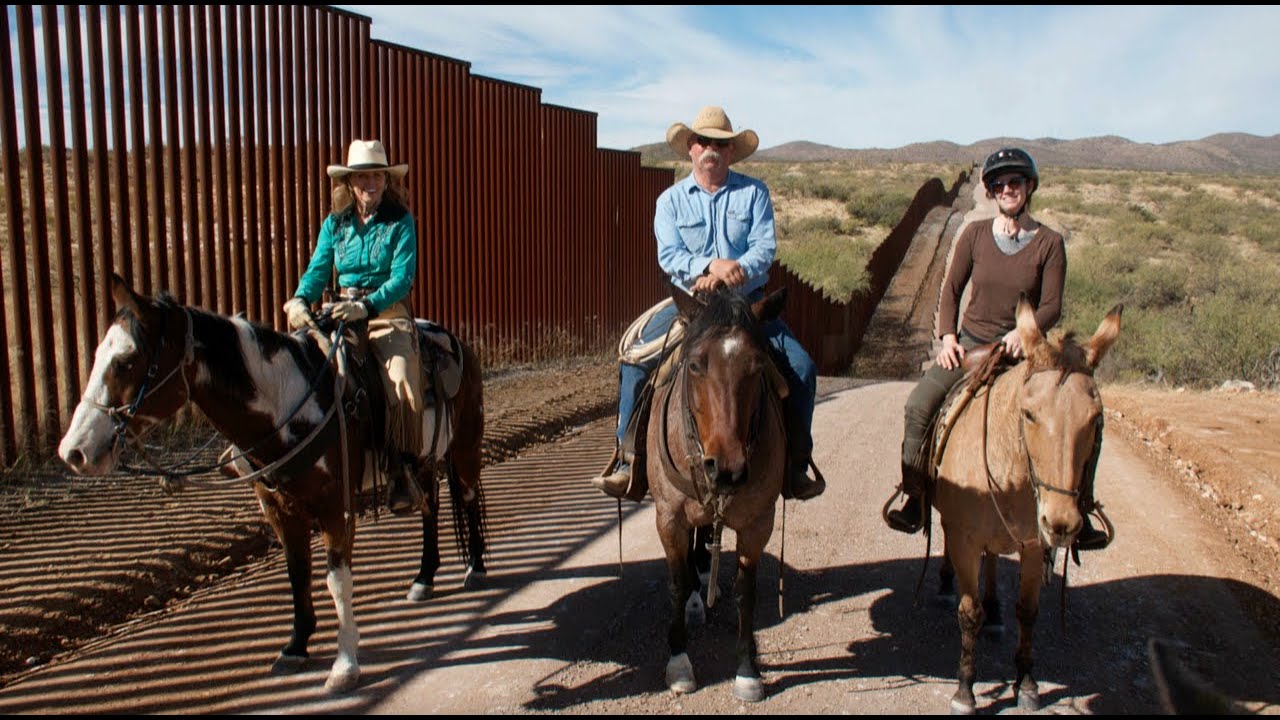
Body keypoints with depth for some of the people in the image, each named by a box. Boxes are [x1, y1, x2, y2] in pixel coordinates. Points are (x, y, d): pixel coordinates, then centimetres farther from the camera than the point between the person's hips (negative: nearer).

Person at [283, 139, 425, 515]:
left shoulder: (400, 222, -1)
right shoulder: (335, 223, 12)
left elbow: (403, 277, -11)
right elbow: (317, 270, 7)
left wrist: (367, 306, -27)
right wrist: (300, 301, -15)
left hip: (388, 313, -4)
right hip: (342, 312, 5)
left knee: (401, 379, -29)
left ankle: (404, 473, -21)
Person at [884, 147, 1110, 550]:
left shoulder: (1049, 244, -1)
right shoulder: (975, 235, 3)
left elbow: (1052, 306, -6)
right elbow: (951, 290, 7)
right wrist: (947, 336, -6)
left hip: (1023, 349, 0)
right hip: (971, 344, 0)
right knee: (919, 404, -22)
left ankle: (1078, 513, 3)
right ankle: (914, 500, -8)